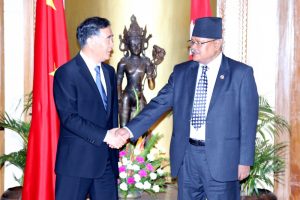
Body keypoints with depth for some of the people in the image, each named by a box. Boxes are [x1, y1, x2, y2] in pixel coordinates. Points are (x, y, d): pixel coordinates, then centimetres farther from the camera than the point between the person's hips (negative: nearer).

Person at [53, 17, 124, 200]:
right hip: (76, 162, -6)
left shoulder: (109, 72, 12)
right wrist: (104, 136, -21)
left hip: (106, 161, 6)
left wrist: (115, 137, 8)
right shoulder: (66, 73, -11)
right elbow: (69, 117, -18)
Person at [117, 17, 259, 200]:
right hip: (187, 155, 4)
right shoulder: (181, 71, 8)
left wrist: (245, 161, -6)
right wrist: (130, 130, -9)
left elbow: (248, 120, -4)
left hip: (221, 158, -4)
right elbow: (159, 104, 3)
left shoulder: (241, 73, -4)